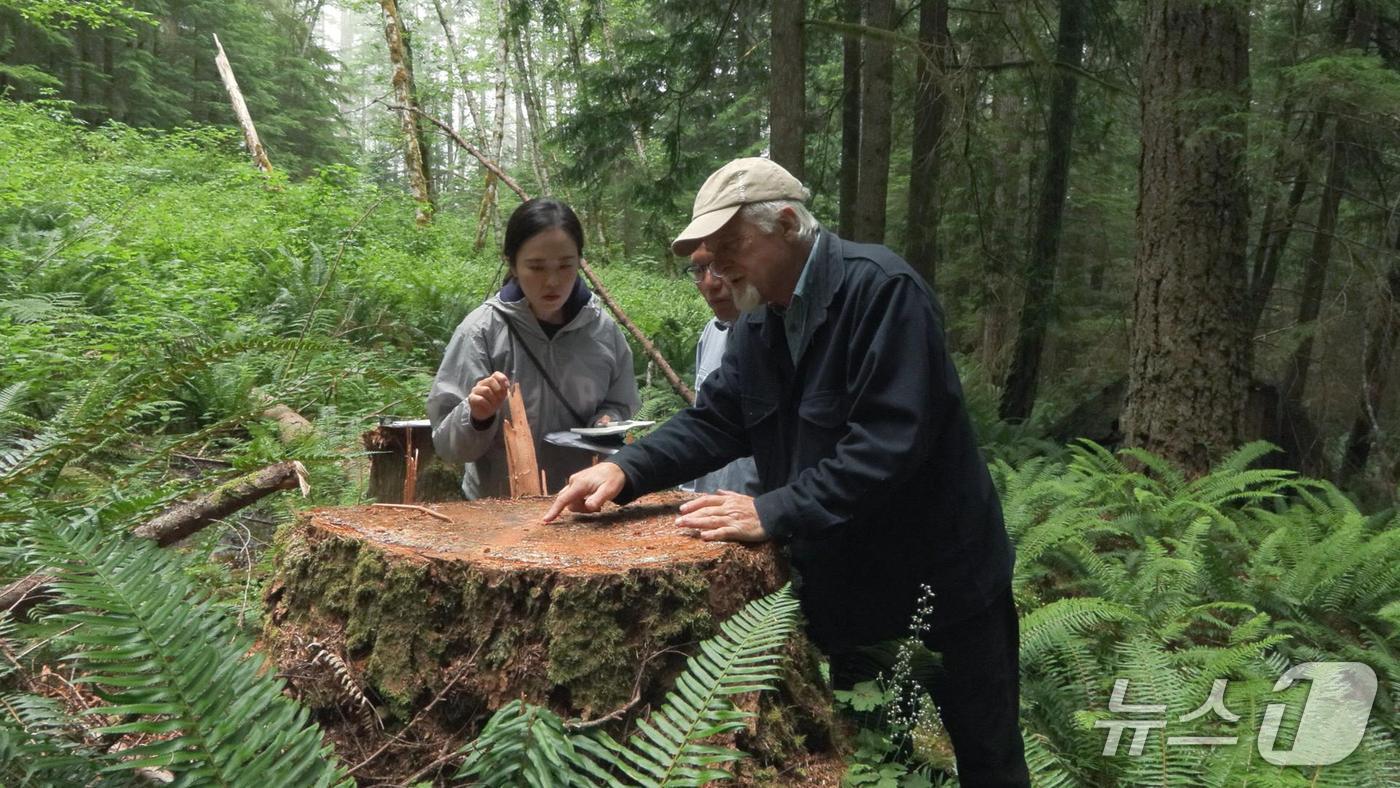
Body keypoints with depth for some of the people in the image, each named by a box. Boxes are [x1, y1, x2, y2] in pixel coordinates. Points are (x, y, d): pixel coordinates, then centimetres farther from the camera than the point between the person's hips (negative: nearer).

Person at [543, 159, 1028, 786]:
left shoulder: (882, 290, -24)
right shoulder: (761, 321, 3)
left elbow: (890, 442, -31)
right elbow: (714, 420, 2)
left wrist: (775, 513, -31)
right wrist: (626, 469, -14)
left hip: (943, 580, -7)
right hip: (850, 586, 7)